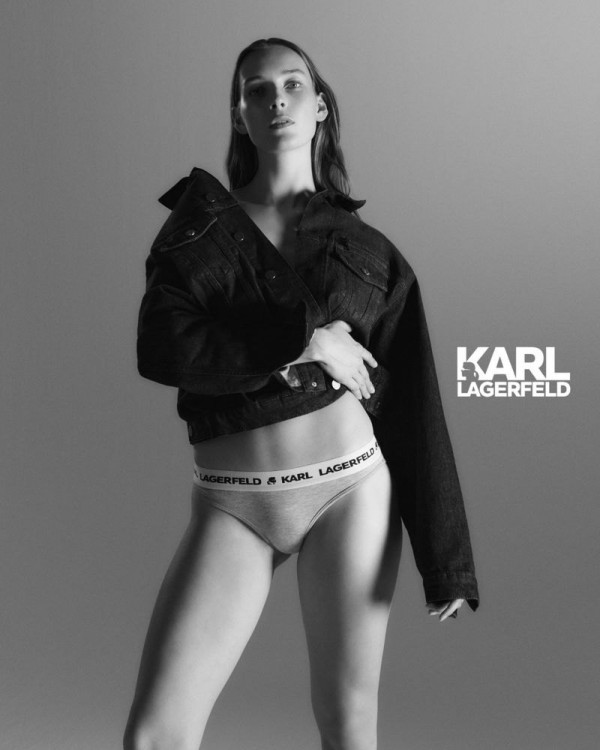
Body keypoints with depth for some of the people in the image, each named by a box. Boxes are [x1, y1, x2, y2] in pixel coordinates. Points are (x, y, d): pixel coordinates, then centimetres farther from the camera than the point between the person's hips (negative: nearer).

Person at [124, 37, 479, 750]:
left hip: (351, 486, 0)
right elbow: (161, 347, -7)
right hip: (231, 505, 0)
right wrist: (305, 343, -12)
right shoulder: (198, 217, 9)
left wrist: (446, 562, 0)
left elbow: (414, 411, 5)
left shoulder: (368, 250, 8)